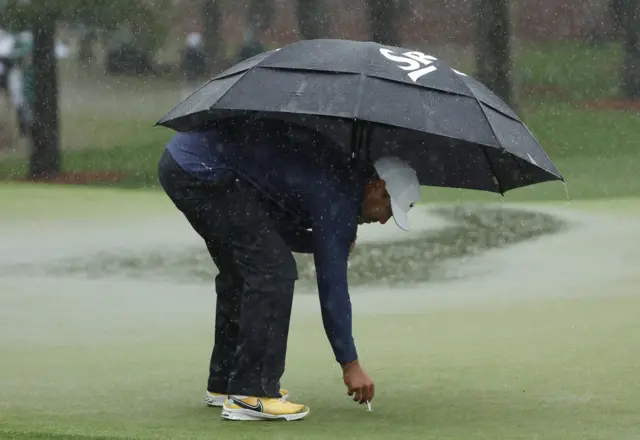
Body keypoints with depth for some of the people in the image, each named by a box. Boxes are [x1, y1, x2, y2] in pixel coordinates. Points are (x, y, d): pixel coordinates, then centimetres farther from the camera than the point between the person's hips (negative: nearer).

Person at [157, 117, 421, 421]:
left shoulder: (335, 170, 16)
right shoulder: (338, 194, -12)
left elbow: (277, 227, 25)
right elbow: (332, 282, -10)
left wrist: (337, 243, 8)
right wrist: (350, 364, -4)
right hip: (202, 170, -11)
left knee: (241, 271, 20)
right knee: (273, 271, -9)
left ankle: (224, 384, 28)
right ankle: (250, 395, -9)